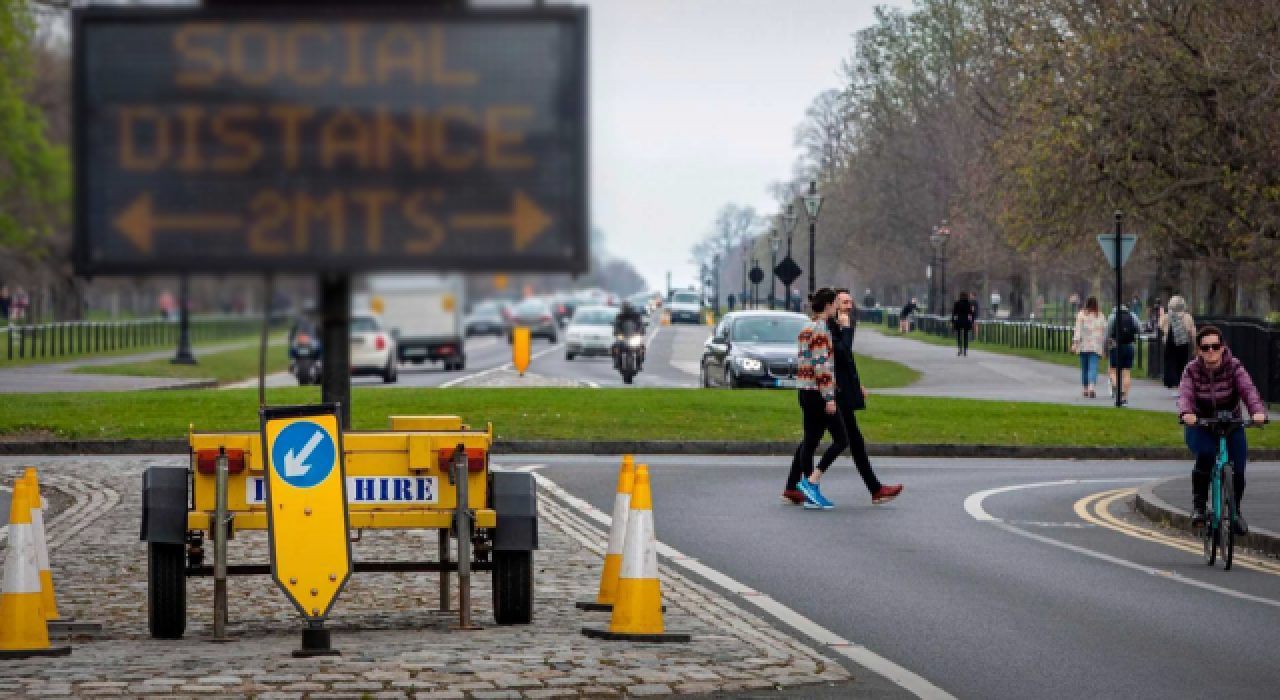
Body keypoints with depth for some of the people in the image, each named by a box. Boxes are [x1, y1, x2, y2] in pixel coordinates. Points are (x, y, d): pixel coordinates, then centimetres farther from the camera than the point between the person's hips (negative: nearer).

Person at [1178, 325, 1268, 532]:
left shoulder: (1234, 368, -13)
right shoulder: (1192, 370, -11)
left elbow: (1248, 390, -29)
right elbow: (1185, 395, -27)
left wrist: (1258, 411, -50)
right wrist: (1186, 413, -51)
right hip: (1199, 427, -1)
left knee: (1237, 470, -10)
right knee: (1206, 456, -31)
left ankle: (1235, 510, 20)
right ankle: (1198, 505, -14)